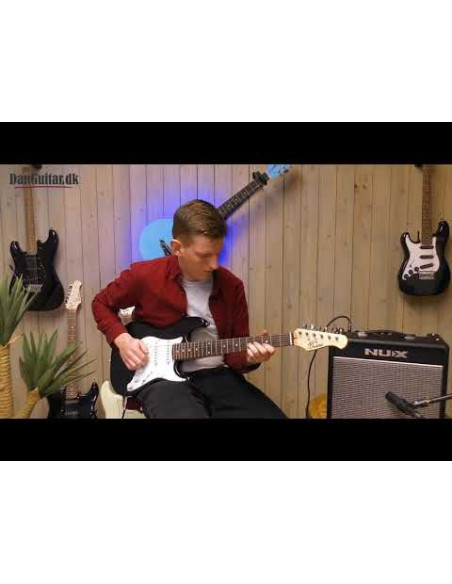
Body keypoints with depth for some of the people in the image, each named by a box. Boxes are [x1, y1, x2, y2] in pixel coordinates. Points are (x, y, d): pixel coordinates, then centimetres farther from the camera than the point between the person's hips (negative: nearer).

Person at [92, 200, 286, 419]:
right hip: (163, 377, -3)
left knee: (273, 416, -16)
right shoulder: (144, 276, -7)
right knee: (189, 414, -37)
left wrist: (249, 356, -16)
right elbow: (101, 304, 11)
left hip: (217, 375, 4)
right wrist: (122, 339, -4)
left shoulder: (231, 285, 0)